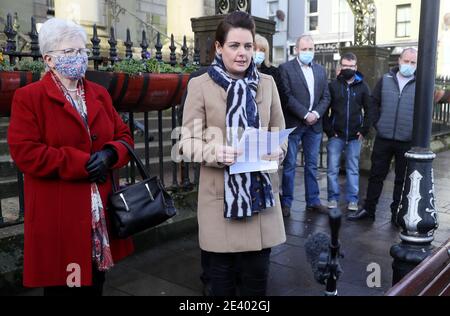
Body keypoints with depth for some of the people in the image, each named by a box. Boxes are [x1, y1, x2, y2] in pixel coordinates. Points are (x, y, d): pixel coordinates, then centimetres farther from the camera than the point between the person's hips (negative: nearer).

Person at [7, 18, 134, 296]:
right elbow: (25, 153, -16)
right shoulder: (29, 97, -5)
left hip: (101, 212, 5)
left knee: (96, 285, 18)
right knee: (63, 286, 8)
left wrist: (110, 154, -12)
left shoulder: (100, 94, 12)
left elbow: (124, 137, 12)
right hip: (58, 217, -5)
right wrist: (82, 163, -19)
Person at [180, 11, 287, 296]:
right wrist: (217, 152, -24)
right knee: (222, 275, 12)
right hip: (220, 194, -2)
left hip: (260, 191, 3)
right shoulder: (200, 85, -5)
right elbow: (187, 142, -4)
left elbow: (280, 132, 12)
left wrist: (278, 151, -11)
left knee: (257, 275, 11)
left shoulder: (267, 83, 6)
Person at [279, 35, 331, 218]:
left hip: (314, 125, 5)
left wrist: (316, 113, -7)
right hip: (293, 124, -5)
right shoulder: (286, 69, -3)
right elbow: (287, 96, -11)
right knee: (290, 165, 2)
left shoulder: (321, 70, 14)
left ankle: (313, 201, 19)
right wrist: (305, 114, -15)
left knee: (312, 165, 11)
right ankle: (286, 202, 11)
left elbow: (326, 97, 10)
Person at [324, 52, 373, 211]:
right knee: (333, 168, 2)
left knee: (353, 169, 7)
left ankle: (352, 200, 15)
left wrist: (364, 130, -2)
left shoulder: (362, 86, 5)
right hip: (336, 135, 0)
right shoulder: (333, 85, 1)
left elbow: (369, 110, 7)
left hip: (355, 136, 1)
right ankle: (333, 198, 14)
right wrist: (329, 130, -7)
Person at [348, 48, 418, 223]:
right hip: (383, 139, 2)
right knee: (376, 175, 8)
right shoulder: (385, 80, 5)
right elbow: (374, 103, 10)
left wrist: (416, 131, -3)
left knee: (402, 179, 10)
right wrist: (377, 123, 3)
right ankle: (368, 209, 19)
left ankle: (397, 212, 22)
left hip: (407, 141, -1)